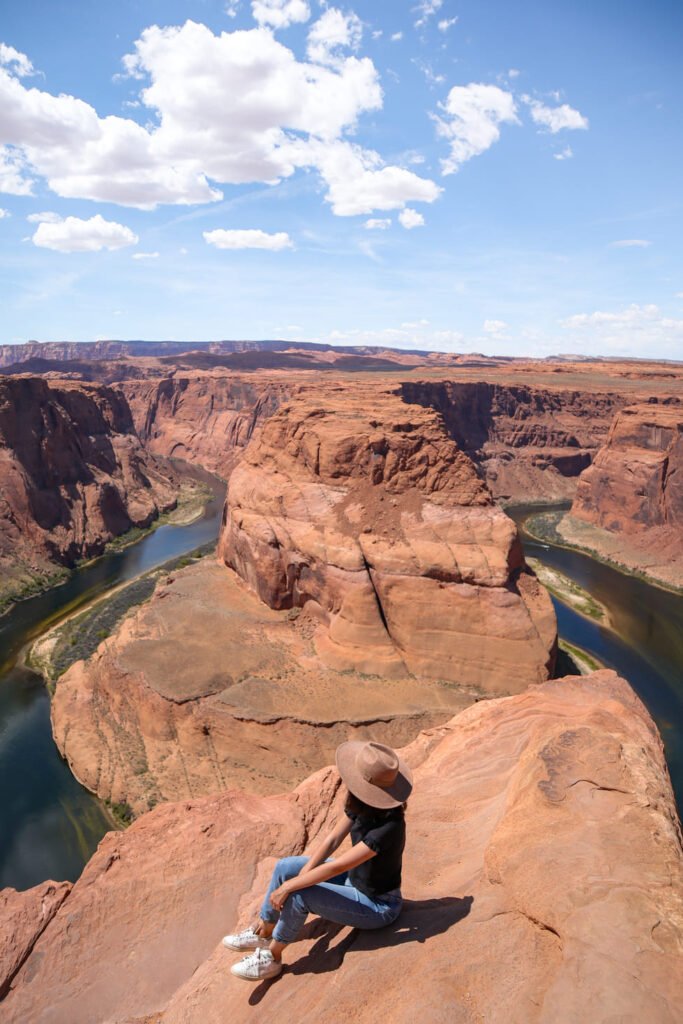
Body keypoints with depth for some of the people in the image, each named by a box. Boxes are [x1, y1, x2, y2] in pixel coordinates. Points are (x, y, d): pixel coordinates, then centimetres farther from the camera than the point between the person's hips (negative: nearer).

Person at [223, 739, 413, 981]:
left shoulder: (389, 827, -37)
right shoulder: (363, 805, -13)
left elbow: (336, 867, -34)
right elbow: (331, 840, -6)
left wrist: (288, 886, -26)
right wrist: (300, 877, -14)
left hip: (378, 906, -8)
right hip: (355, 880, 8)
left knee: (298, 895, -24)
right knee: (285, 867, 0)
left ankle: (272, 958, 1)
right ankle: (263, 933, 20)